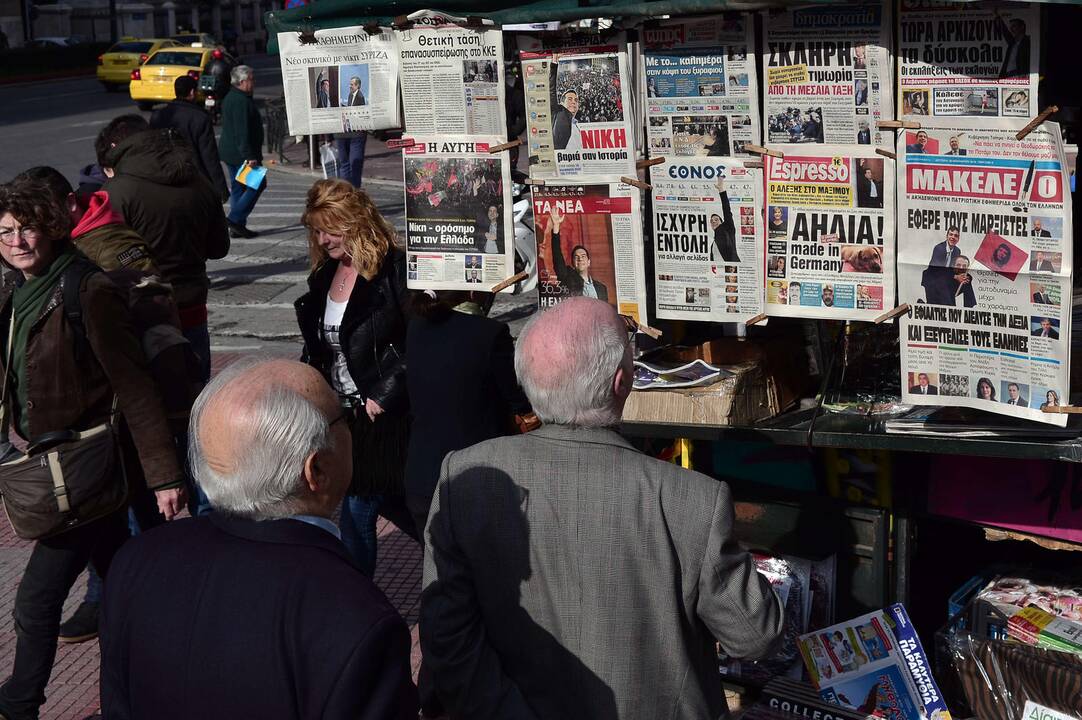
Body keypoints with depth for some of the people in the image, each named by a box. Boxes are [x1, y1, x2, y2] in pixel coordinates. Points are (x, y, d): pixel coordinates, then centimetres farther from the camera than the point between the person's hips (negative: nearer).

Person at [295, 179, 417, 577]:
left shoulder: (394, 270, -14)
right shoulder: (324, 275, 10)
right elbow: (316, 349, 17)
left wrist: (383, 397, -18)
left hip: (381, 414, -7)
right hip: (342, 412, 7)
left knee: (358, 510, -2)